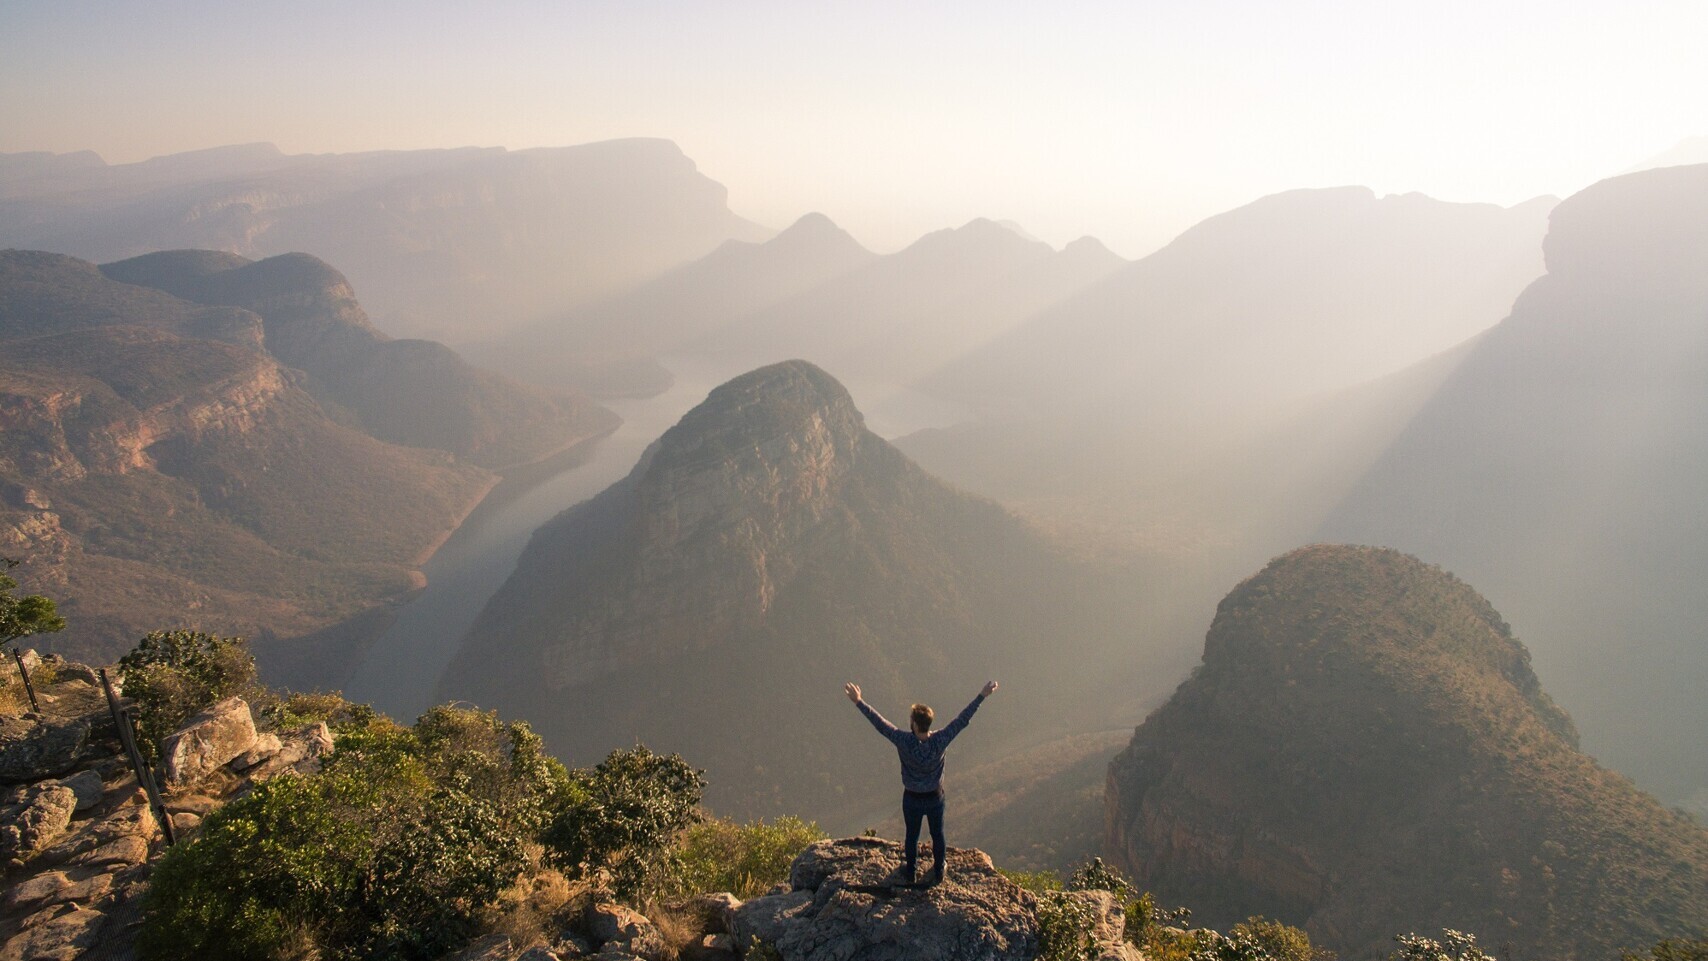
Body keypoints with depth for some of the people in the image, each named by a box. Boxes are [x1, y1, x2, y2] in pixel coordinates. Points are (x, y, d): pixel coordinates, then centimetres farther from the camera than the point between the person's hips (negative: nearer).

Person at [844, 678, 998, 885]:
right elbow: (963, 720, -23)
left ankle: (910, 872, 44)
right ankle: (938, 873, 44)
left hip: (912, 799, -1)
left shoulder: (904, 742, -33)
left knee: (912, 836, 23)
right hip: (935, 797, 1)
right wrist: (982, 696, -18)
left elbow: (880, 723, -30)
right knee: (937, 835, 24)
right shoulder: (940, 741, -28)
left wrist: (858, 702, -26)